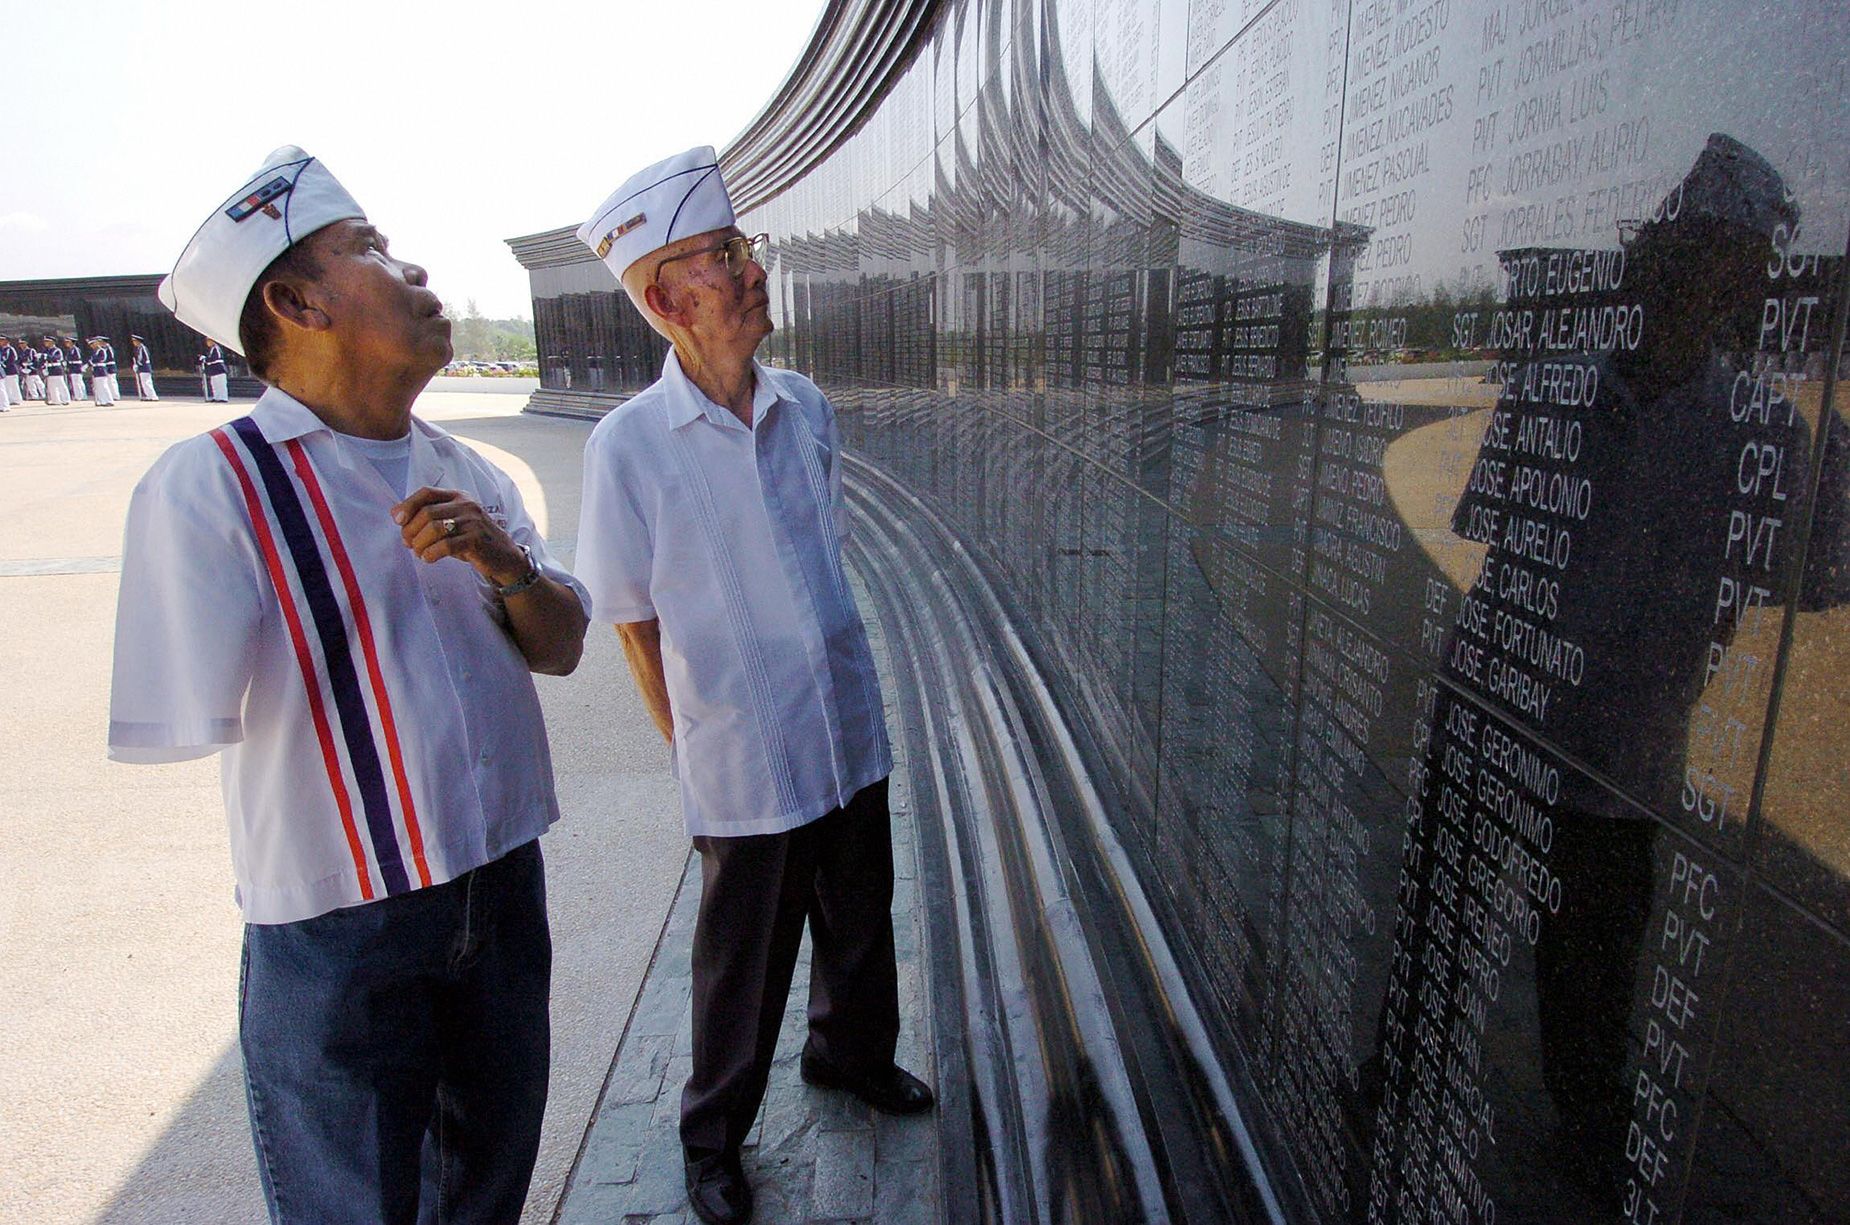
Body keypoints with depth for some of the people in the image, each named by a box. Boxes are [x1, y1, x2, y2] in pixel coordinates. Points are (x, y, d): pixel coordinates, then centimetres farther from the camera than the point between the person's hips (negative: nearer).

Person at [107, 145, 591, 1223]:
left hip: (502, 886, 6)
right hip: (341, 930, -5)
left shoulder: (470, 477, 4)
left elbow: (562, 649, 4)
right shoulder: (209, 487, -18)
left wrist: (505, 565, -14)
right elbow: (182, 727, -24)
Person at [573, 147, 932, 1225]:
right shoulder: (629, 445, -15)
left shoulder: (808, 409, 0)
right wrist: (692, 740, -1)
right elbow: (633, 619, -6)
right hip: (742, 760, -4)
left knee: (860, 922, 23)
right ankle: (714, 1137, 40)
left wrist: (832, 674, 13)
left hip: (852, 732, 5)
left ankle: (853, 1053, 53)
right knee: (745, 963, 13)